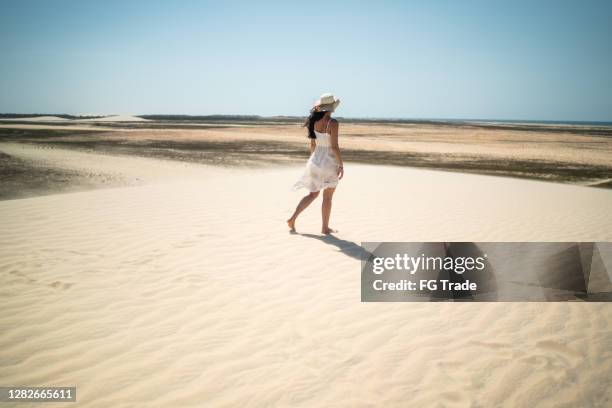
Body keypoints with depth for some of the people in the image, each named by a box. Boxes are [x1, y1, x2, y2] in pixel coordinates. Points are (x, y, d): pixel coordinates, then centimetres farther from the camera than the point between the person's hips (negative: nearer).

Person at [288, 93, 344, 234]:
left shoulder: (315, 121, 0)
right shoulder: (333, 123, -19)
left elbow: (313, 144, 9)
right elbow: (334, 146, -21)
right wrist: (341, 165, -13)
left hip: (316, 161, 6)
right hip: (329, 163, -6)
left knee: (313, 194, 19)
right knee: (327, 197, 10)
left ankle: (292, 219, 12)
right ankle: (325, 228, 21)